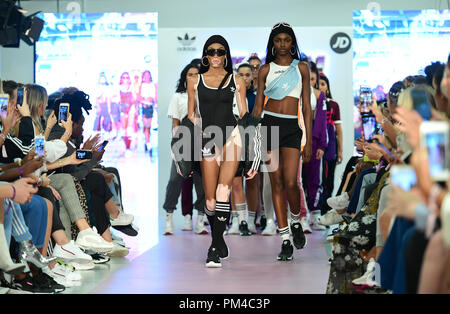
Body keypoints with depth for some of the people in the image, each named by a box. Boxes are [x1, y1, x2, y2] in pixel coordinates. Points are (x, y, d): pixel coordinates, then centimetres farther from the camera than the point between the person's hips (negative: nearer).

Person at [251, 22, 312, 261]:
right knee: (277, 183, 1)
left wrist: (309, 142, 2)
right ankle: (285, 239, 6)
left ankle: (296, 221, 16)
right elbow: (258, 106, 9)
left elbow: (306, 107, 7)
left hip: (292, 128, -1)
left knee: (290, 183, -14)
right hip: (269, 125, 1)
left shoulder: (301, 68, 7)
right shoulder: (266, 70, 8)